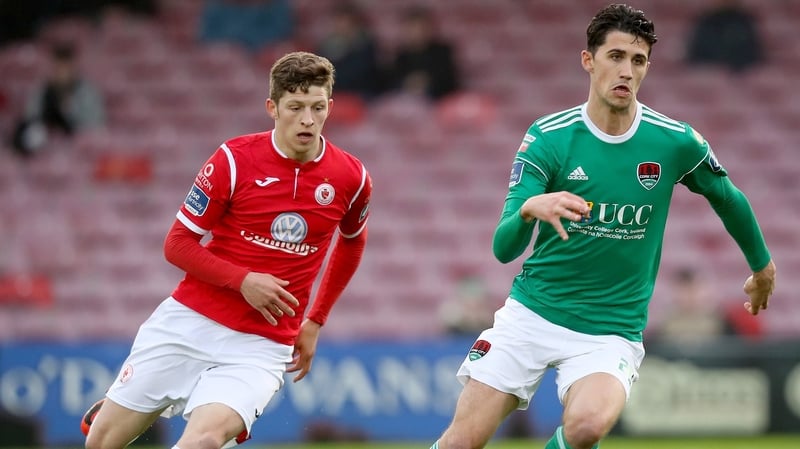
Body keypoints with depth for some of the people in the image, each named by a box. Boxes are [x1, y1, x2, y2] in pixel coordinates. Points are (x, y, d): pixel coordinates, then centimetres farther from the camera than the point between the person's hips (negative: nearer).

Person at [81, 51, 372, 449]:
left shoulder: (351, 178, -1)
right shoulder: (234, 159, -8)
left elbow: (352, 242, 21)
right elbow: (177, 244, -4)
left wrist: (315, 321, 18)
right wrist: (243, 280, -18)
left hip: (262, 345, 0)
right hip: (189, 322, 0)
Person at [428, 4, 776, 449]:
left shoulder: (676, 142, -6)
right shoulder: (547, 138, -9)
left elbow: (730, 199, 15)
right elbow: (504, 248, -15)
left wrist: (762, 267, 27)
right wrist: (529, 208, -37)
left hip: (612, 330, -1)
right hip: (531, 313, 1)